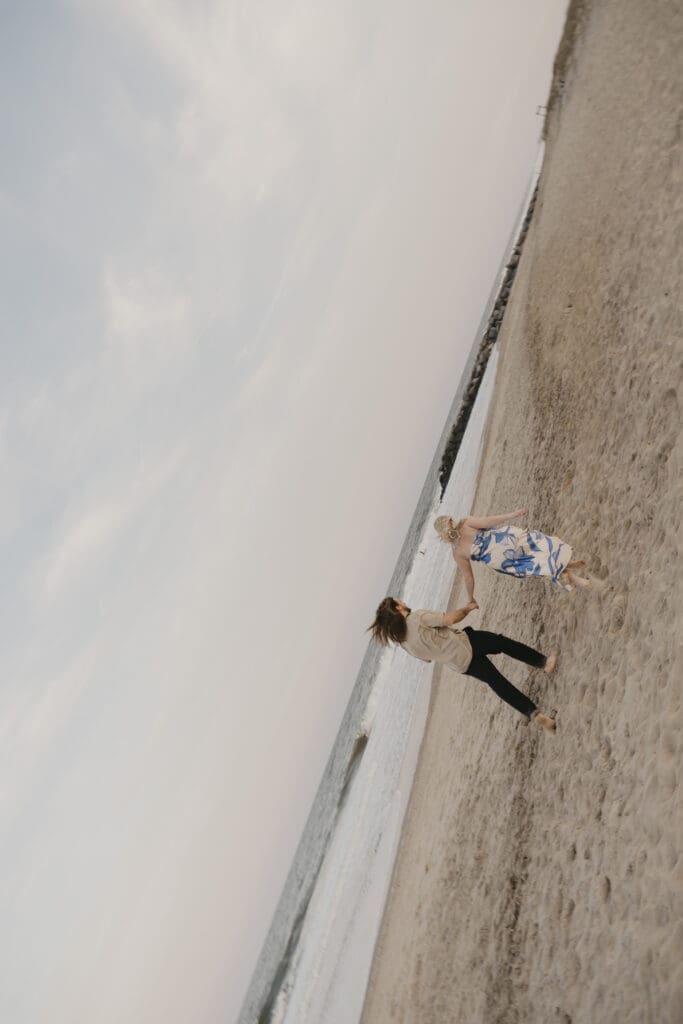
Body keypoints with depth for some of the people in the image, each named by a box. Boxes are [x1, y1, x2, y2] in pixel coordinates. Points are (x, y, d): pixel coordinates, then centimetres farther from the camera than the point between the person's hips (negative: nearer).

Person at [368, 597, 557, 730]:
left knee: (497, 682, 15)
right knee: (503, 642, 16)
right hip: (466, 643, -6)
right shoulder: (418, 617, -17)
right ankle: (543, 662, 22)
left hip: (461, 665, 6)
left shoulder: (402, 641, 5)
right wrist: (468, 608, -3)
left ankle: (532, 713, 10)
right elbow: (451, 618, -20)